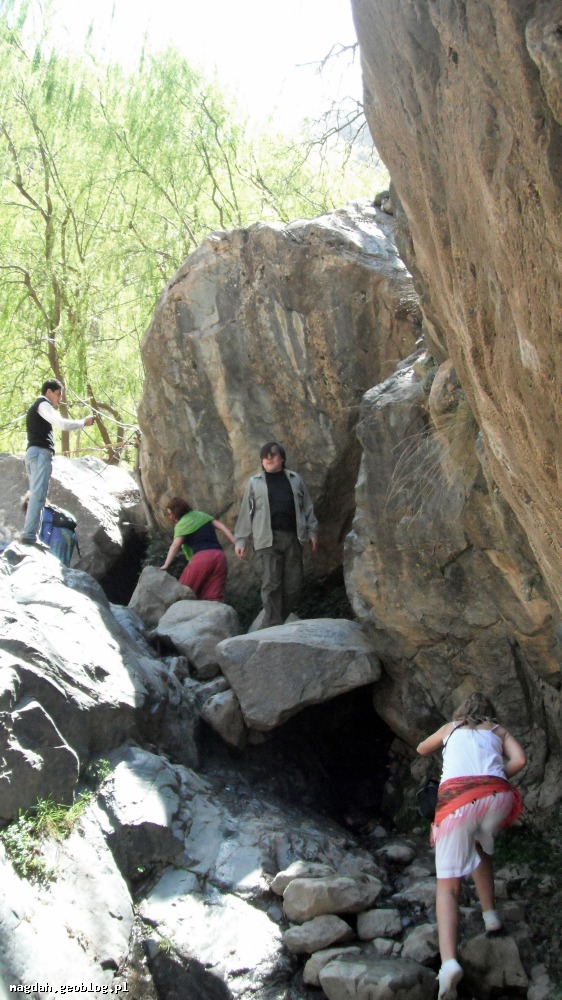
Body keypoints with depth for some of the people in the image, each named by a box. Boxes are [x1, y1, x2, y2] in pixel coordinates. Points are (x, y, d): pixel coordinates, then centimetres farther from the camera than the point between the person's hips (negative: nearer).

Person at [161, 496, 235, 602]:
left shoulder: (182, 524, 2)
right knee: (213, 596, 2)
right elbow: (221, 526, 17)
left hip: (202, 557, -6)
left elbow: (175, 545, -9)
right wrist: (235, 543, 15)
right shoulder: (201, 515, 22)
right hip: (219, 556, 6)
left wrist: (166, 565, -12)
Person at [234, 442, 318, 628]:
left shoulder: (295, 479, 15)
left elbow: (307, 507, 16)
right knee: (271, 584, -8)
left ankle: (280, 619, 14)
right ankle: (272, 626, -6)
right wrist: (240, 540, 3)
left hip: (293, 538, 3)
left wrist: (311, 531, 9)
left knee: (293, 583, 1)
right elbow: (246, 513, 8)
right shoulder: (255, 483, 10)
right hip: (267, 540, -2)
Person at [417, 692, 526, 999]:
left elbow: (421, 749, 48)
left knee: (448, 885, -3)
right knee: (480, 848, 35)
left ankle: (449, 960, -24)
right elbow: (519, 759, 10)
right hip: (496, 795, 1)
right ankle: (489, 914, 24)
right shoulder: (499, 730, 28)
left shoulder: (450, 729, 30)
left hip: (456, 798, -1)